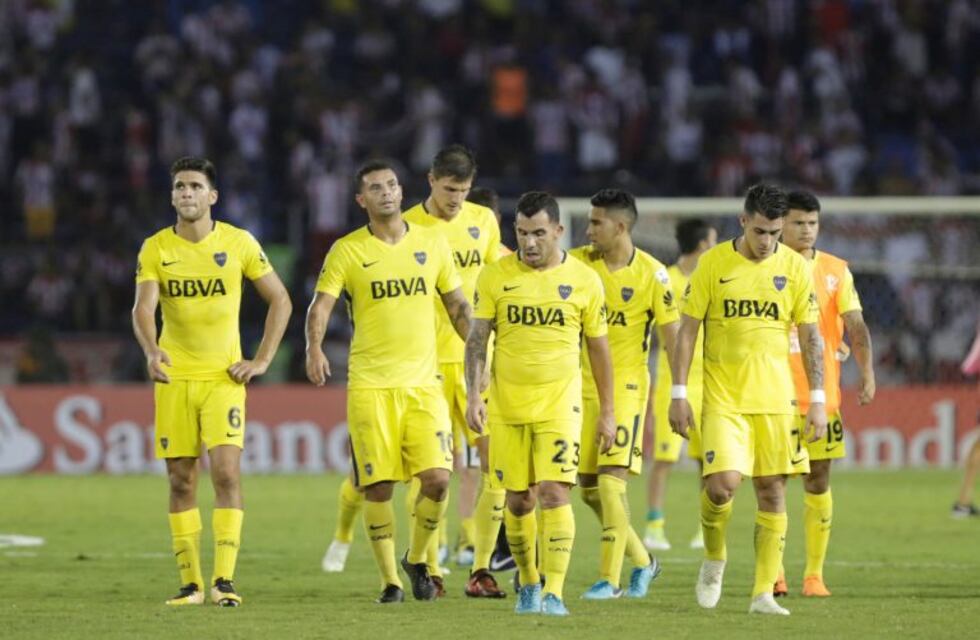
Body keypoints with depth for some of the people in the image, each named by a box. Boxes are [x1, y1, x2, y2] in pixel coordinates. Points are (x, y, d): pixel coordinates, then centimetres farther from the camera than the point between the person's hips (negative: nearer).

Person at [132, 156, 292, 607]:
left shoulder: (239, 243, -2)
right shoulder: (155, 248, 0)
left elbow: (280, 301, 5)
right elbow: (143, 308, -11)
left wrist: (262, 360, -3)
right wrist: (151, 350, -32)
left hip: (224, 375, -2)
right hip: (174, 377, 2)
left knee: (226, 472, -15)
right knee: (181, 481, 3)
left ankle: (225, 579, -15)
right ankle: (191, 582, 10)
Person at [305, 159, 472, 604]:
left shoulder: (432, 243, 8)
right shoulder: (347, 251, 1)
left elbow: (457, 306, 16)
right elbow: (320, 305, -6)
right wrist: (314, 347, -24)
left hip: (423, 382, 2)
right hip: (369, 384, -2)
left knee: (437, 479, -10)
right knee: (378, 487, -3)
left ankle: (417, 560, 15)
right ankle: (389, 579, 11)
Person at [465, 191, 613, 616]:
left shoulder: (584, 281, -1)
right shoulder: (494, 277, -1)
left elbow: (598, 348, 7)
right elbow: (477, 339, 1)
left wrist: (607, 413, 8)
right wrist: (474, 395, -11)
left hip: (559, 403, -1)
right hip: (507, 404, 1)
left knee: (554, 493, -14)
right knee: (518, 501, 7)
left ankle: (554, 593, -15)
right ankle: (528, 584, 27)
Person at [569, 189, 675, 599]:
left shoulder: (651, 274, -9)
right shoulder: (576, 263, -1)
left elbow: (671, 335, -5)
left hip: (626, 384, -4)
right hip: (582, 382, 4)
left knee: (610, 480, -14)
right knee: (588, 487, 6)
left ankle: (610, 577, -7)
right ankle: (642, 560, 24)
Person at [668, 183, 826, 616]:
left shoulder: (794, 267, 2)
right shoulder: (713, 264, -3)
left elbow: (810, 336, 5)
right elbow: (687, 330, 1)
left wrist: (818, 401, 0)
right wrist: (678, 394, -4)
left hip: (775, 398, 2)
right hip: (723, 397, -2)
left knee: (772, 491, 0)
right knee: (722, 484, -16)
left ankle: (763, 593, 7)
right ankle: (714, 560, 12)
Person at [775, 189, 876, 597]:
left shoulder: (836, 271, 6)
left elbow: (856, 326, -2)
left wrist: (867, 373, -16)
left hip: (823, 395, 1)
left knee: (818, 483, 2)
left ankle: (814, 574, 9)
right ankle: (774, 573, 5)